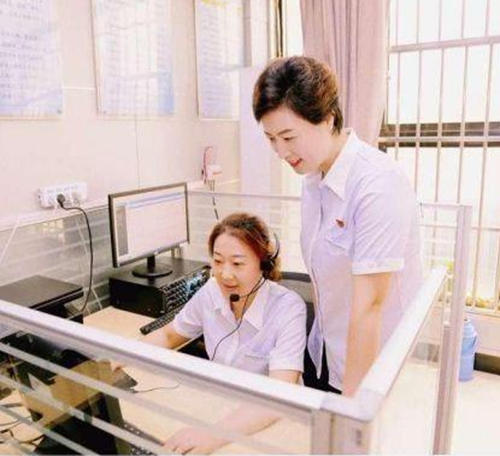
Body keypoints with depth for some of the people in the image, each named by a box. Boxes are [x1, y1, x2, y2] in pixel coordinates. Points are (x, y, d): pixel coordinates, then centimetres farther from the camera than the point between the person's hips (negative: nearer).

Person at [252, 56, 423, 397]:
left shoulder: (378, 185, -25)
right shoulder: (313, 179, -2)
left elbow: (368, 306, -26)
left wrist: (351, 403, -23)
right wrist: (320, 337, 7)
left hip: (374, 365, -6)